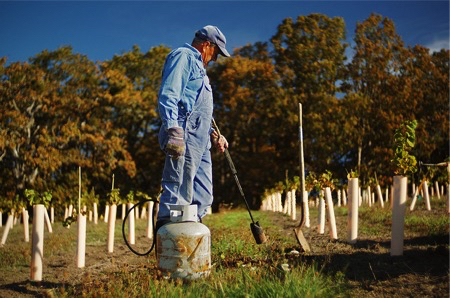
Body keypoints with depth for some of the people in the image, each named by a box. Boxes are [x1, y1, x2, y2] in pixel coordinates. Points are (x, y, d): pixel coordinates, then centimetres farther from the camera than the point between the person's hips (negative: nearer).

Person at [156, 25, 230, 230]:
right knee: (178, 195, -15)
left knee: (202, 197, 11)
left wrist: (213, 135, 27)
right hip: (184, 136, -11)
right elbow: (168, 95, -16)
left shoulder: (197, 64, 31)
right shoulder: (183, 56, 0)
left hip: (199, 140, 11)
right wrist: (173, 130, -27)